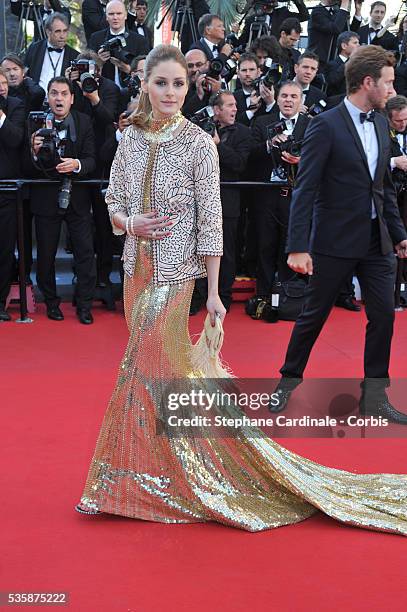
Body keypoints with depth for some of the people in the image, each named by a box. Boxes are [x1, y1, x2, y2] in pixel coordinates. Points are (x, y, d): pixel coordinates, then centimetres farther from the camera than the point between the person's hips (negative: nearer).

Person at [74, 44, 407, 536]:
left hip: (175, 272, -5)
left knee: (147, 366, -5)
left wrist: (214, 292, -13)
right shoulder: (130, 140, 5)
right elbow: (113, 203, 13)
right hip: (136, 269, 5)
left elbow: (210, 222, -11)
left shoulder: (199, 144, -10)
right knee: (153, 363, 12)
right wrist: (130, 224, -11)